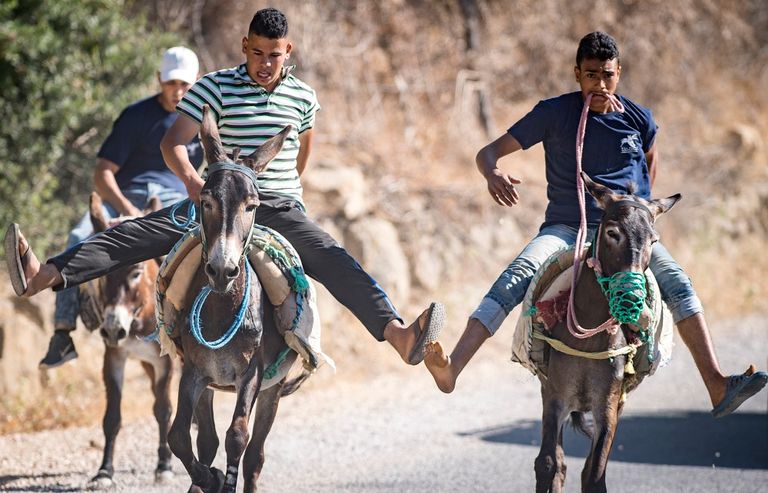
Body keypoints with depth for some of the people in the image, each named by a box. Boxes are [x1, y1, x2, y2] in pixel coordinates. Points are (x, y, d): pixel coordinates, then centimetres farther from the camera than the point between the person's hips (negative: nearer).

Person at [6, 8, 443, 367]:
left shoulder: (303, 98, 5)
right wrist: (191, 178, -32)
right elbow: (174, 142, -13)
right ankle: (42, 276, -35)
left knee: (335, 261, -24)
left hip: (283, 211, 1)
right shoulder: (216, 88, -2)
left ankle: (400, 336, -41)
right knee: (140, 234, -20)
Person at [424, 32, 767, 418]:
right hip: (565, 229, -2)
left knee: (677, 284, -22)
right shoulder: (554, 113, -4)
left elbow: (651, 158, 27)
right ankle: (451, 370, -40)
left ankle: (718, 388, -27)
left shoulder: (638, 118, 2)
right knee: (513, 281, -28)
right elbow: (488, 152, -4)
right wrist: (493, 173, -27)